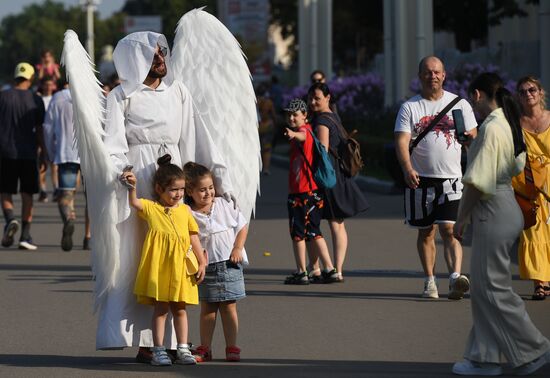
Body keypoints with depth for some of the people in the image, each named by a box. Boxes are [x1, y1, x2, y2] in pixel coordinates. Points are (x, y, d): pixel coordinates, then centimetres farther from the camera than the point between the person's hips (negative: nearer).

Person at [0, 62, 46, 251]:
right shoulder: (36, 100, 0)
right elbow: (39, 130, 1)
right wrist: (43, 154, 9)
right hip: (28, 152, 0)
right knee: (27, 194, 8)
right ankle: (25, 235, 4)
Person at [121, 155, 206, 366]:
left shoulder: (184, 210, 11)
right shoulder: (150, 208, 2)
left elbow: (194, 238, 12)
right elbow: (134, 203, -17)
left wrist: (201, 263, 9)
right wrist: (132, 187, -35)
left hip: (181, 267, 3)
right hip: (159, 266, -3)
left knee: (180, 309, 10)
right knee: (160, 308, 1)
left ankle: (183, 349, 15)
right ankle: (159, 350, 5)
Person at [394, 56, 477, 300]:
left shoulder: (459, 104, 7)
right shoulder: (409, 107, 3)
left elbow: (473, 139, 12)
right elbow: (402, 141, -8)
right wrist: (408, 169, -23)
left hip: (450, 179, -1)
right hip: (420, 179, 1)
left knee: (449, 230, -13)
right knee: (426, 232, 8)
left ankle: (455, 277, -24)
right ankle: (430, 281, 17)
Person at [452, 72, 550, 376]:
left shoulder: (490, 128, -18)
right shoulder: (508, 125, 10)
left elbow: (477, 182, -20)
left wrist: (461, 217, -12)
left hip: (493, 213, -10)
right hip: (506, 207, 10)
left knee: (491, 287, -3)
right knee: (485, 286, 13)